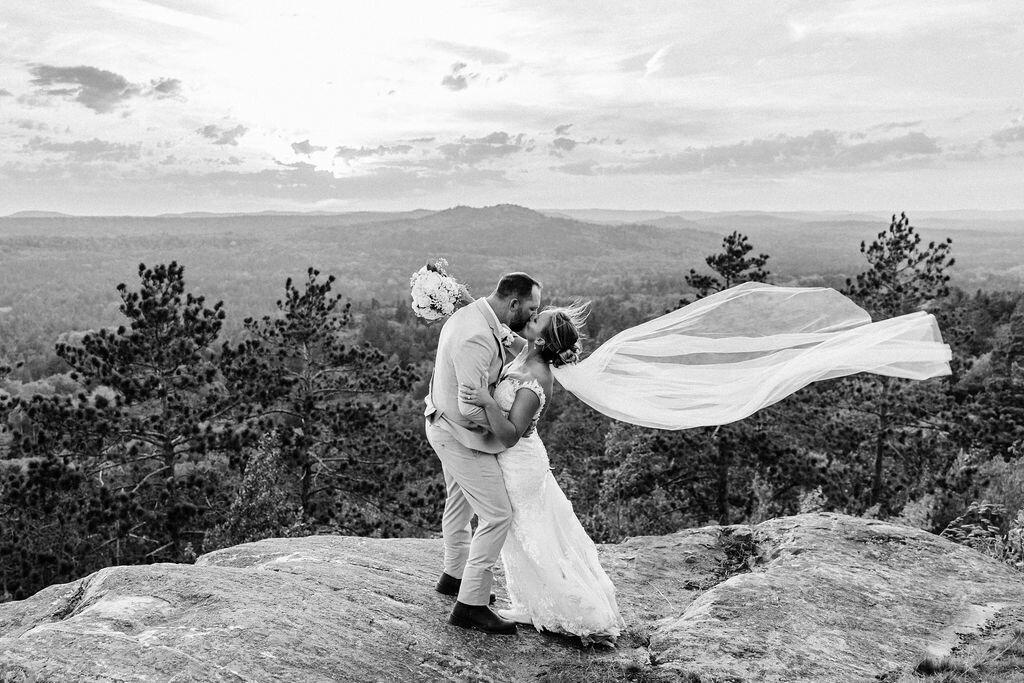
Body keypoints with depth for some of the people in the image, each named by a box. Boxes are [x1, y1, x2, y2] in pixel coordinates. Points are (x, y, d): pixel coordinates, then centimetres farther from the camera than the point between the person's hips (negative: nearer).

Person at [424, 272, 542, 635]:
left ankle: (454, 575, 46)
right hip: (460, 434, -11)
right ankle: (470, 605, 2)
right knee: (497, 515, -6)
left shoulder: (475, 315, 1)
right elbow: (471, 407, -32)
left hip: (447, 426, 11)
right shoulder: (477, 338, -31)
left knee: (460, 503, 26)